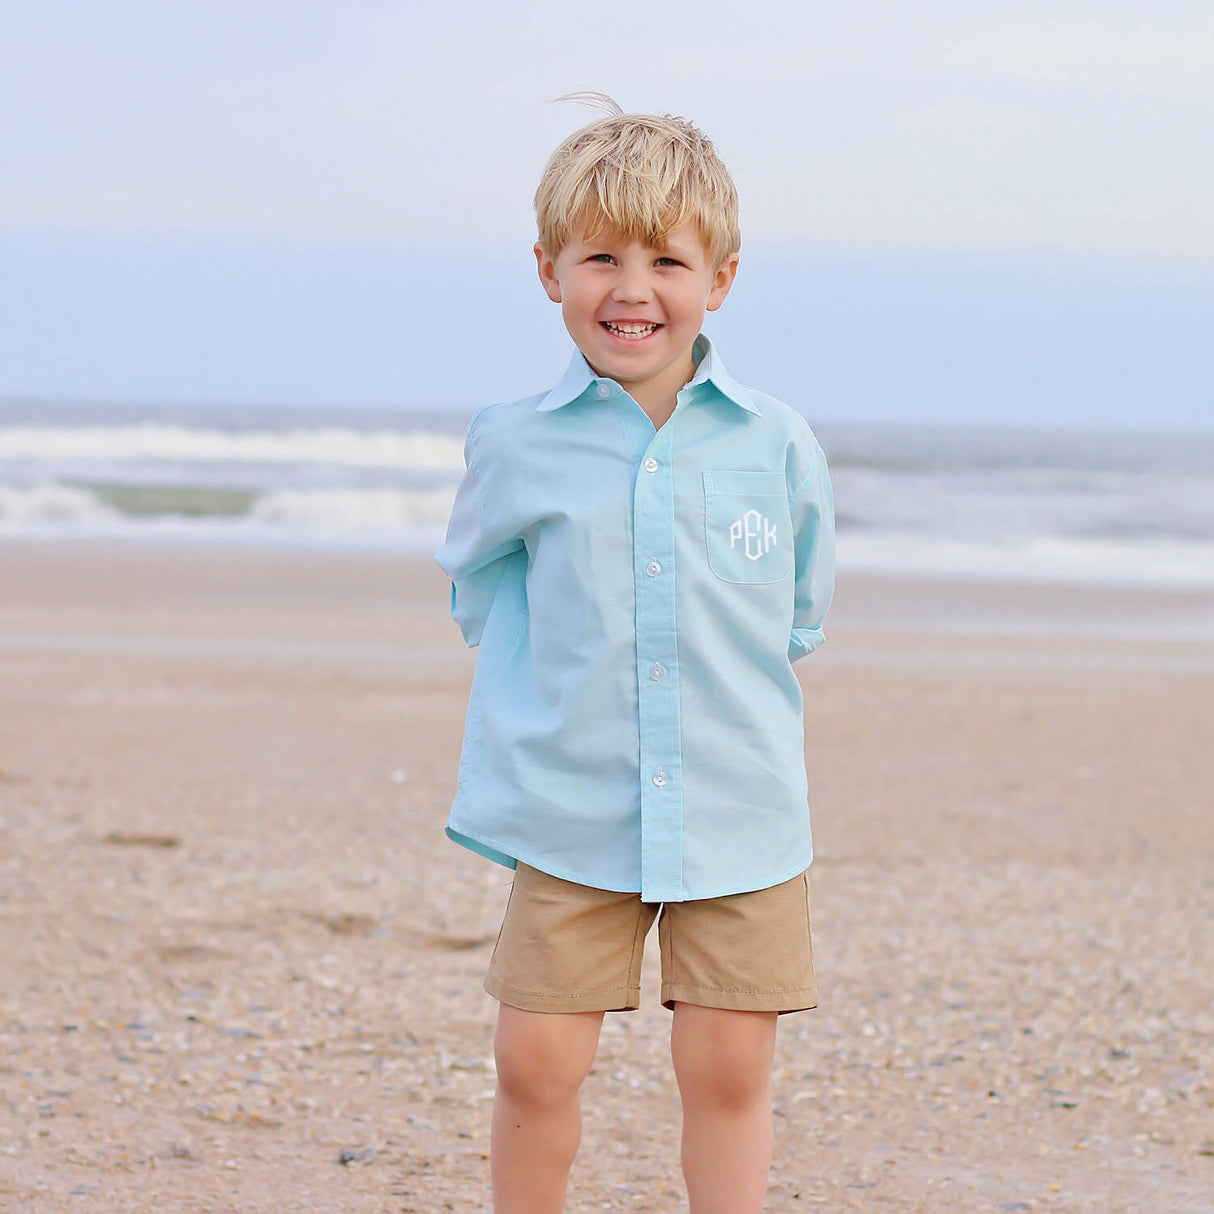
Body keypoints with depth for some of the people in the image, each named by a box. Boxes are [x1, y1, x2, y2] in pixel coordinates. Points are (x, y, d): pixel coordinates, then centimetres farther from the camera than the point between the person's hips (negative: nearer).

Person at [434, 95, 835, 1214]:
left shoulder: (777, 444, -3)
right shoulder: (515, 448, -4)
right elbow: (480, 595, 13)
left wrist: (726, 684, 9)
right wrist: (552, 698, 6)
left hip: (742, 815, 0)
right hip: (568, 815, 0)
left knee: (728, 1073, 4)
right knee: (537, 1064, 1)